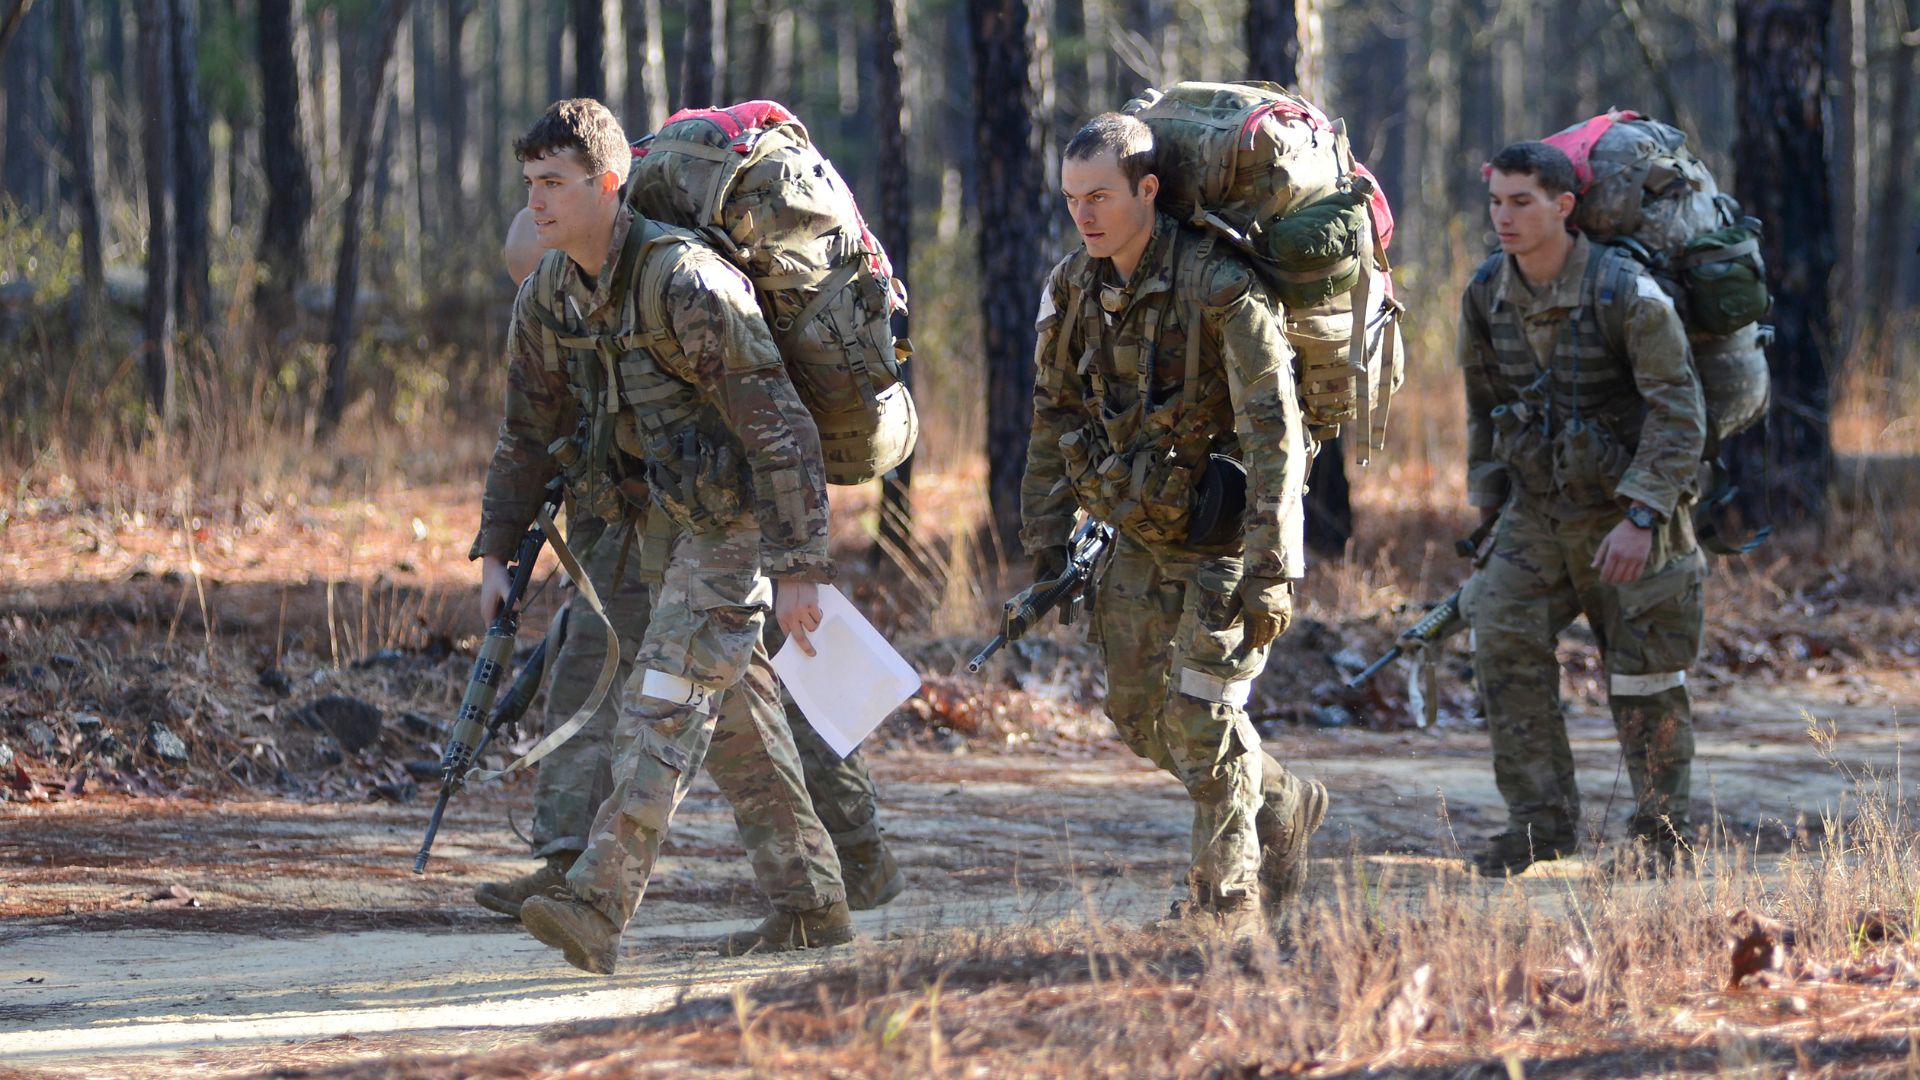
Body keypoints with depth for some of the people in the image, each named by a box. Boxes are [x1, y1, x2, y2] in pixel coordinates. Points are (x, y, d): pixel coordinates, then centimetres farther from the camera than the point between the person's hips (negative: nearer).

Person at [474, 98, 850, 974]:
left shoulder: (684, 283, -27)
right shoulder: (547, 298, -1)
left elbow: (780, 426, -26)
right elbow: (527, 433, 13)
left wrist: (798, 569, -28)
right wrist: (496, 550, 8)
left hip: (741, 515, -9)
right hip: (675, 514, 9)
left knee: (665, 698, -17)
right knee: (731, 707, 12)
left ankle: (599, 907, -25)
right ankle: (812, 903, 21)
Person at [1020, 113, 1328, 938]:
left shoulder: (1221, 289, -24)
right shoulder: (1075, 288, -2)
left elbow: (1274, 434, -24)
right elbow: (1055, 416, 9)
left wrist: (1272, 570, -27)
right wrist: (1046, 545, 7)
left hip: (1225, 533, -7)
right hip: (1142, 532, 7)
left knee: (1201, 709, -12)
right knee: (1140, 714, 11)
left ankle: (1226, 895, 3)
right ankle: (1284, 809, 32)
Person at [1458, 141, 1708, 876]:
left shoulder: (1626, 293, -19)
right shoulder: (1487, 296, -1)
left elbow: (1678, 413, -19)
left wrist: (1642, 517, -26)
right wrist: (1488, 503, 13)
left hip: (1624, 510, -5)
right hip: (1536, 512, 5)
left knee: (1643, 677, 1)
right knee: (1503, 649, -8)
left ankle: (1663, 830, 15)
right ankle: (1541, 821, 0)